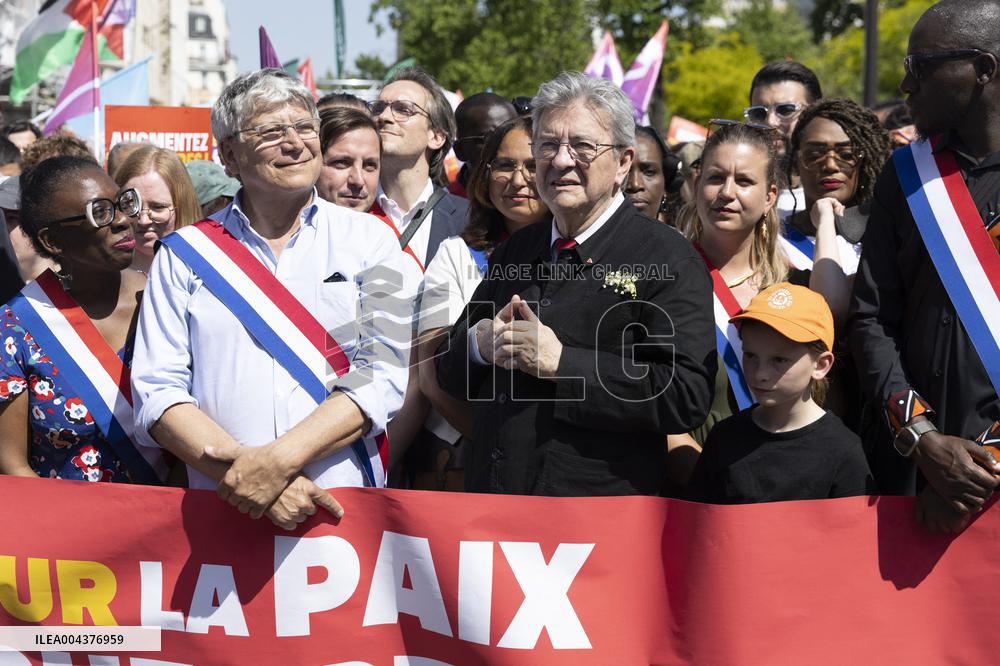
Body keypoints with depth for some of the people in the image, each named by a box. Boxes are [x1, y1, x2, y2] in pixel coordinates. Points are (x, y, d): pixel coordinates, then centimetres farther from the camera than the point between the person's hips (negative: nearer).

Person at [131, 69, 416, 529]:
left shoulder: (369, 240, 10)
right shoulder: (185, 254, 11)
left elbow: (384, 372, -1)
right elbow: (156, 392, 3)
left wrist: (280, 459, -13)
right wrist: (240, 466, -12)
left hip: (345, 506, 0)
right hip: (222, 509, 0)